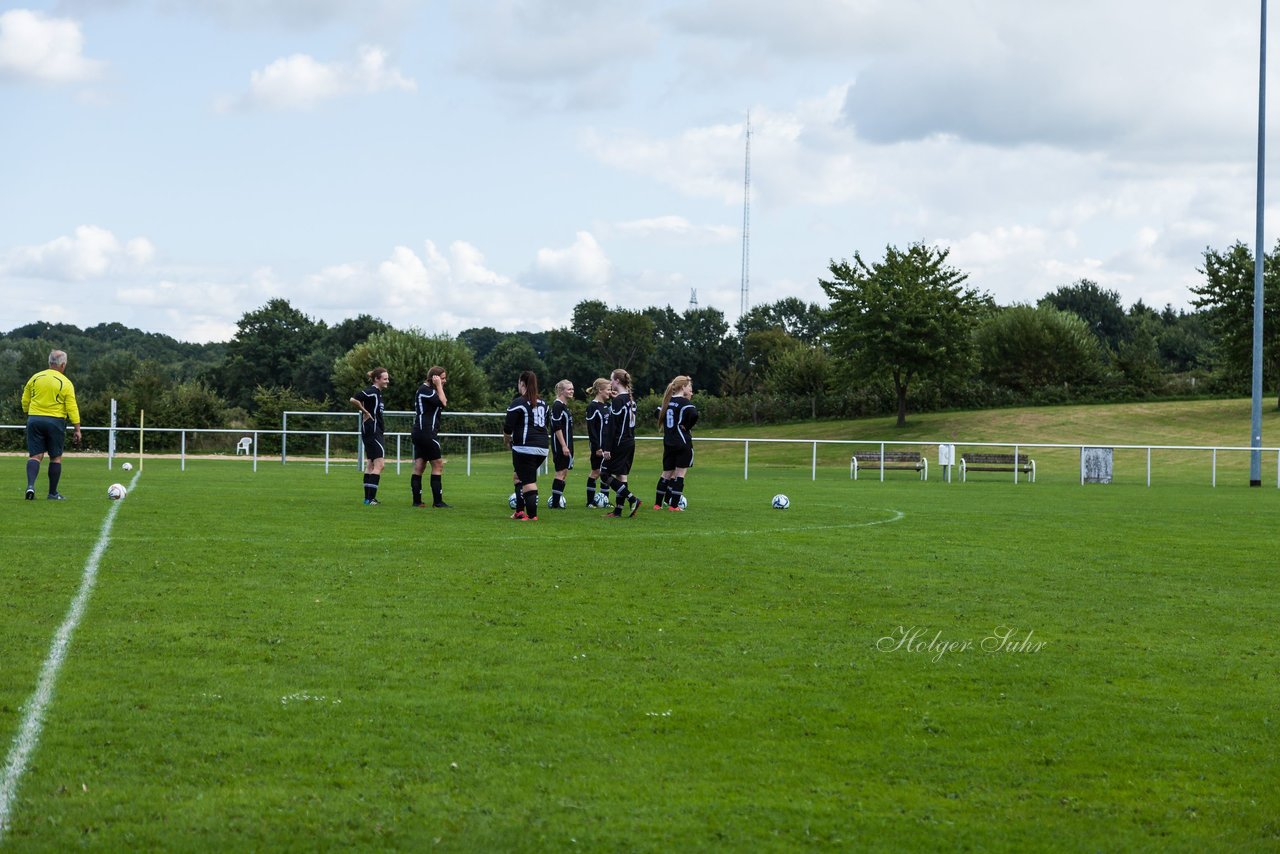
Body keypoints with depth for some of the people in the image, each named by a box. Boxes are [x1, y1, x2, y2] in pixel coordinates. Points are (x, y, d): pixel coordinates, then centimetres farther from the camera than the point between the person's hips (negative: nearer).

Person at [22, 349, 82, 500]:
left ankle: (30, 485, -20)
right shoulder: (66, 383, -5)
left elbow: (25, 401, 8)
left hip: (34, 420, 3)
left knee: (35, 456, 3)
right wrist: (77, 430, -5)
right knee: (56, 458, 8)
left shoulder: (35, 378, 5)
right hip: (55, 421, -3)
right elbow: (72, 408, -8)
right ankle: (53, 493, 11)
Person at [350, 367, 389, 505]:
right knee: (379, 464, -11)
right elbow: (354, 400, -27)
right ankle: (371, 497, -13)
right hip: (373, 431, -11)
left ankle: (368, 497, 17)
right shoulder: (371, 392, -15)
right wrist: (365, 412, -16)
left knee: (370, 464, 13)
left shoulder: (377, 392, 14)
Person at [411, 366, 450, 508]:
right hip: (427, 432, -10)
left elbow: (443, 402, 18)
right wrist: (439, 386, -12)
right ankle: (438, 501, -6)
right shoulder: (425, 390, -11)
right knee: (438, 465, -6)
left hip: (419, 432, 10)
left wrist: (439, 387, 11)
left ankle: (417, 500, 5)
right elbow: (442, 403, -18)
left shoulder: (425, 389, 20)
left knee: (419, 467, 6)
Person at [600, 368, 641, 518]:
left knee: (607, 475, -2)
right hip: (630, 442, 9)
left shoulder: (617, 401, -14)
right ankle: (618, 511, 10)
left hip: (618, 444, -9)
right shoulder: (630, 400, 12)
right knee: (621, 476, 10)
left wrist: (607, 448, -18)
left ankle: (632, 499, -11)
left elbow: (611, 426, -18)